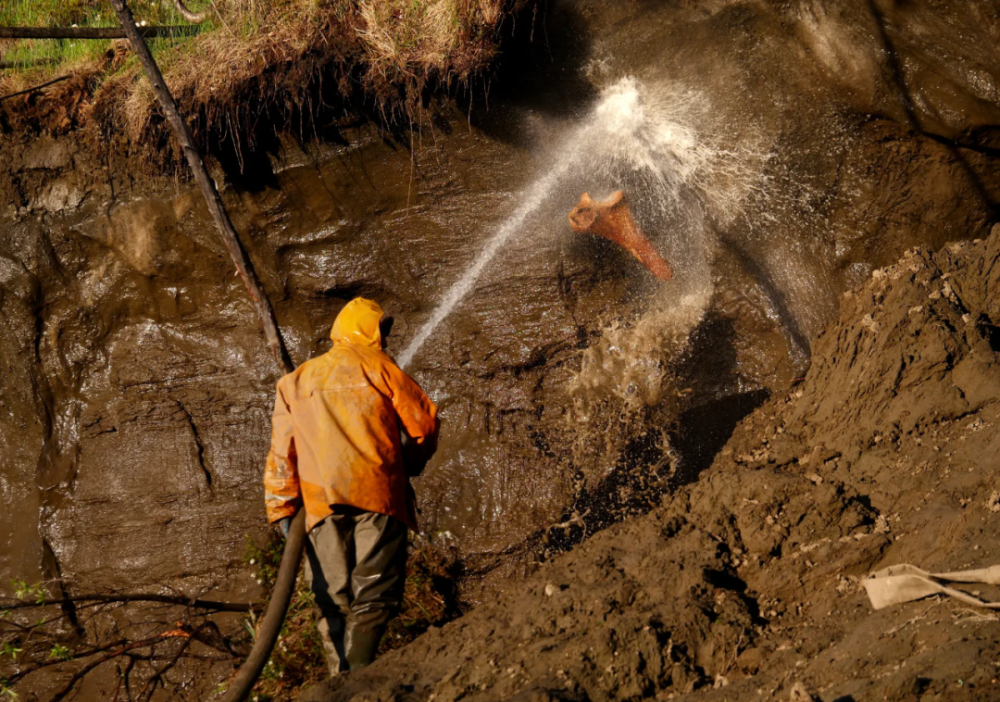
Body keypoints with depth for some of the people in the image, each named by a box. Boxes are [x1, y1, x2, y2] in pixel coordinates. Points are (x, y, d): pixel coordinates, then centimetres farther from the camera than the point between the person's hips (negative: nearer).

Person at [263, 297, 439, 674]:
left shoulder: (295, 381, 21)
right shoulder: (377, 367, 10)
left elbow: (281, 449, 12)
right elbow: (424, 421, 9)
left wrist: (282, 509, 9)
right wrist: (411, 463, 27)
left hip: (319, 497, 3)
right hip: (376, 488, -3)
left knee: (332, 596, 8)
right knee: (376, 590, -4)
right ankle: (357, 672, -18)